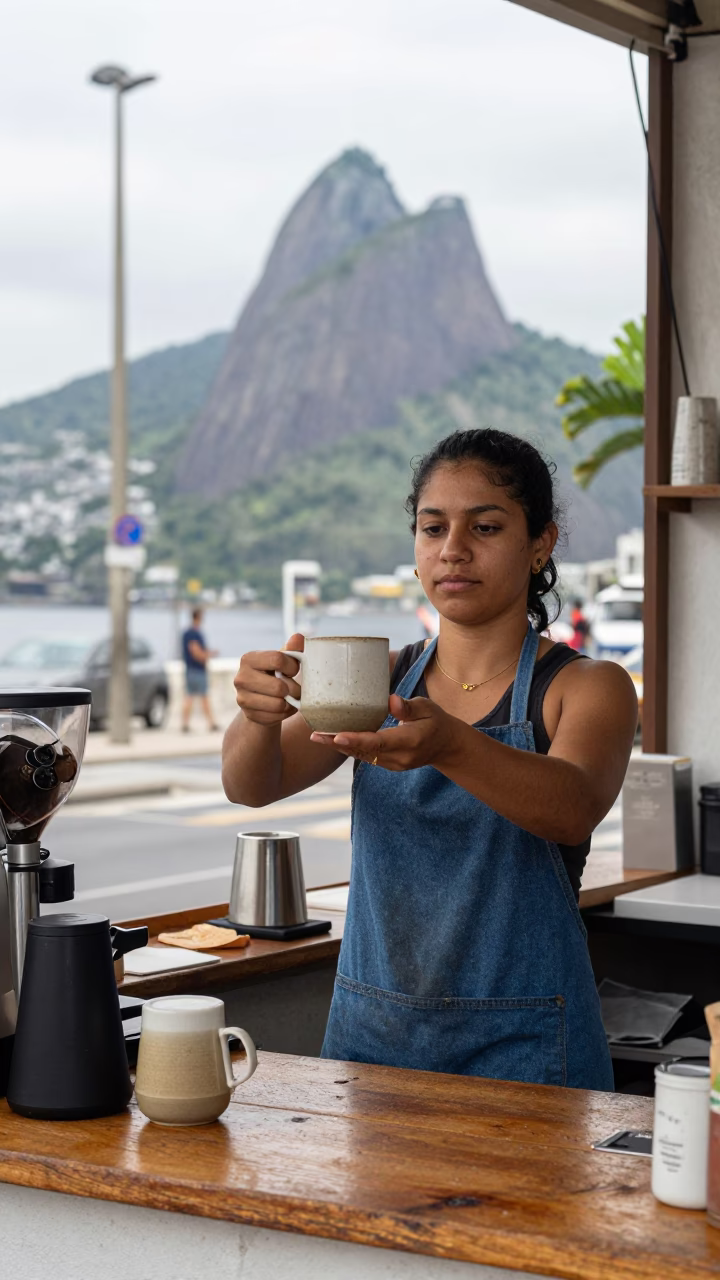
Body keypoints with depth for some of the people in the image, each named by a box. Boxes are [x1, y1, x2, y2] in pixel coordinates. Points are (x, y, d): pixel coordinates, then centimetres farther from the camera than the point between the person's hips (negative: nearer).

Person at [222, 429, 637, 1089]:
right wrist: (260, 714, -29)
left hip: (520, 1048, -3)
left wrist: (450, 747, -44)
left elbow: (575, 808, -26)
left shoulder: (590, 687, -4)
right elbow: (249, 784, -7)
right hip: (372, 1034, 3)